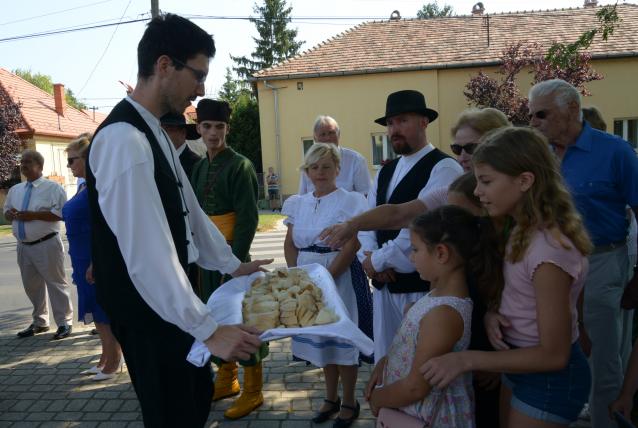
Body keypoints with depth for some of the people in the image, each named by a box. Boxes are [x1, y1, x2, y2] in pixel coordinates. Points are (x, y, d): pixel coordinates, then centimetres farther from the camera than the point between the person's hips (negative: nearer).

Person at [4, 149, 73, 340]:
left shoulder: (52, 187, -7)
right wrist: (12, 214, -1)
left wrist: (33, 215, -20)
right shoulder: (15, 190, 15)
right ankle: (39, 322, 28)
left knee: (55, 283, -3)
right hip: (23, 246, 7)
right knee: (32, 285, 14)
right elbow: (6, 211, 24)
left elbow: (61, 213, -16)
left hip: (46, 245, -7)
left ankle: (64, 322, 6)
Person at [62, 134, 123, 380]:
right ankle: (106, 358, 29)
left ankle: (112, 362, 15)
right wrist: (81, 264, 20)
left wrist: (95, 264, -23)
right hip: (84, 259, 9)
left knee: (106, 313, 2)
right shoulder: (83, 185, 12)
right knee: (98, 311, 16)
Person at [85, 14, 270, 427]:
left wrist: (232, 265, 14)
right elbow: (146, 251, -31)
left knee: (197, 394, 21)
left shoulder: (155, 132, 8)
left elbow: (188, 210, 13)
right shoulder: (124, 139, -24)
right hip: (147, 311, -9)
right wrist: (208, 330, -29)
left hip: (170, 301, 9)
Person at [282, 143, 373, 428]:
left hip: (340, 277, -5)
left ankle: (349, 403, 24)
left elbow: (351, 246, -15)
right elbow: (290, 244, 8)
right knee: (320, 336, 15)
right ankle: (331, 397, 33)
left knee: (343, 337, 5)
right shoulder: (297, 203, 8)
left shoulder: (351, 201, -8)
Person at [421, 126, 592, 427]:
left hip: (550, 378, -8)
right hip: (519, 362, 8)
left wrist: (467, 360, -24)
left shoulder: (549, 250, -29)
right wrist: (492, 311, -11)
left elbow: (553, 355, -25)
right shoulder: (526, 231, -2)